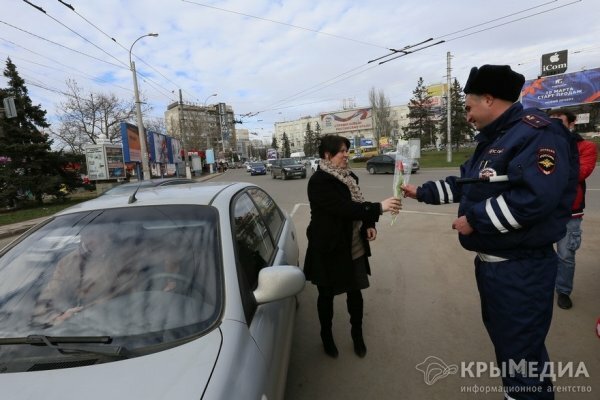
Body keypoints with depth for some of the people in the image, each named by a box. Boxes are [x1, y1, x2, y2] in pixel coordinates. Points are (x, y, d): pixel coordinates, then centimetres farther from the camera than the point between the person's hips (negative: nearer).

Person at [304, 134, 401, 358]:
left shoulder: (349, 177, 6)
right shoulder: (319, 181, -19)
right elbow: (343, 208, -28)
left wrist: (369, 225, -1)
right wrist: (379, 207, -30)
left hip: (354, 248, 6)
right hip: (329, 248, -6)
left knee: (355, 292, 16)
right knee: (327, 295, 13)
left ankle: (357, 335, 39)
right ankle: (326, 336, 38)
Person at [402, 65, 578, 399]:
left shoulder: (537, 133, -18)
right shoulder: (492, 140, 14)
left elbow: (534, 198, -30)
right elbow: (464, 183, 21)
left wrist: (474, 220, -22)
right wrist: (421, 192, 18)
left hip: (521, 268, -10)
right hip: (491, 261, 10)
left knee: (521, 350, 4)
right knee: (504, 338, 24)